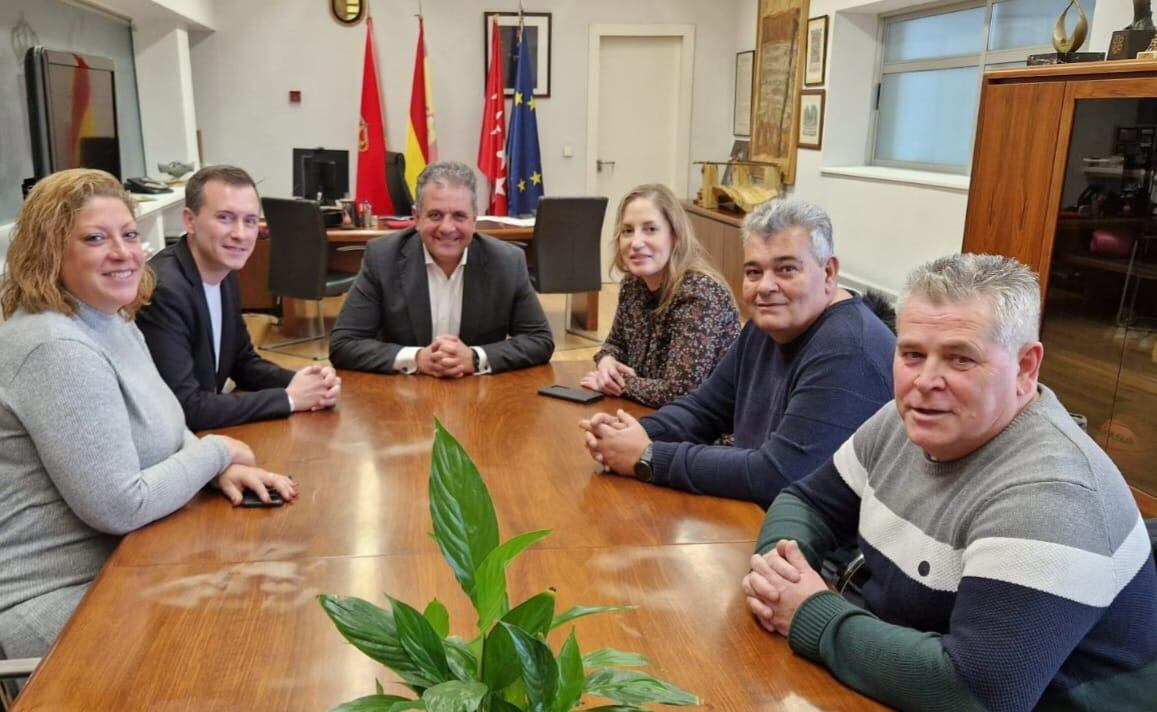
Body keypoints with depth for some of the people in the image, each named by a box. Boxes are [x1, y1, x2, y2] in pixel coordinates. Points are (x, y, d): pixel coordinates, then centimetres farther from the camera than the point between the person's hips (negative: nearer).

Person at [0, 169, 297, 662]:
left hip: (115, 563, 9)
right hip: (51, 598, -9)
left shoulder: (113, 321, 5)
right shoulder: (59, 349, -25)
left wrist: (220, 469, -5)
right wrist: (215, 452, -11)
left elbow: (160, 432, 15)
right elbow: (119, 507, -25)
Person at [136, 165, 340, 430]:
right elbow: (184, 408, -25)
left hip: (206, 431, 7)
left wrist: (298, 382, -7)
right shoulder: (162, 291, -23)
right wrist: (288, 398, -18)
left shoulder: (226, 276, 1)